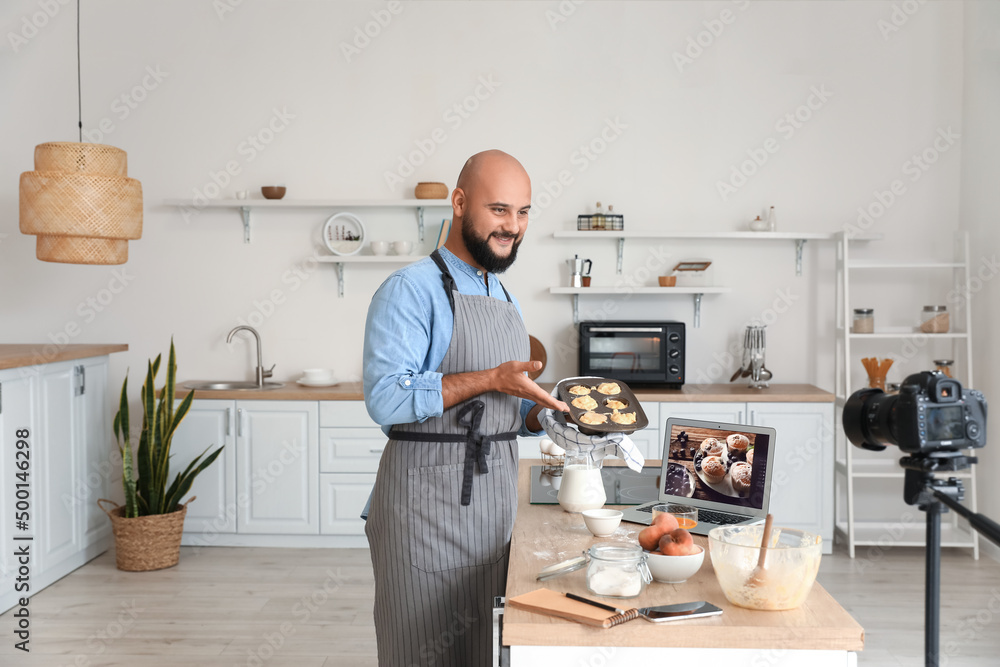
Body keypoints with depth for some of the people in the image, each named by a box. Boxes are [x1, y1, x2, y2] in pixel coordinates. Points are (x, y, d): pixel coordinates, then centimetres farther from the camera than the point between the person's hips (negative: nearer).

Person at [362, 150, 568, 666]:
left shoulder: (505, 301, 16)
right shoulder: (412, 290, -10)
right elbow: (386, 399, -22)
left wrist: (541, 413, 2)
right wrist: (490, 379, -24)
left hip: (493, 505, 8)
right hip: (425, 505, -7)